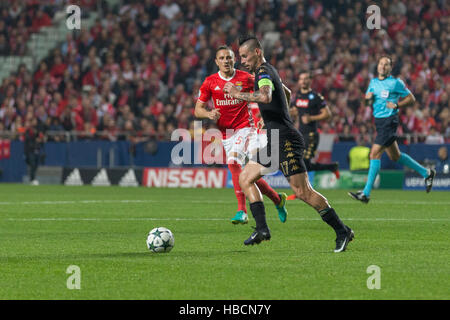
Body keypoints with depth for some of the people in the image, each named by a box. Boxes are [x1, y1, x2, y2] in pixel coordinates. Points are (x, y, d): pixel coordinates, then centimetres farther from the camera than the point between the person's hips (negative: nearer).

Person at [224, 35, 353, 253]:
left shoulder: (264, 71, -12)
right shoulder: (268, 71, 19)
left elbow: (266, 96, -34)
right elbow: (286, 93, 38)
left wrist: (238, 94, -24)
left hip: (285, 140, -11)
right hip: (275, 141, 11)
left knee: (303, 192, -12)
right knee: (245, 179, 8)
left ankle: (342, 231, -6)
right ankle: (262, 229, 1)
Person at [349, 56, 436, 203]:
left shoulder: (395, 82, -6)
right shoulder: (373, 82, 12)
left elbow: (411, 98, -1)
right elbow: (368, 100, 24)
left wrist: (396, 105, -15)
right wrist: (368, 97, 1)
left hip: (389, 121, -8)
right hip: (379, 121, 8)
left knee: (375, 153, -15)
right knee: (395, 156, 16)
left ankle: (366, 193, -16)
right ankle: (426, 173, 34)